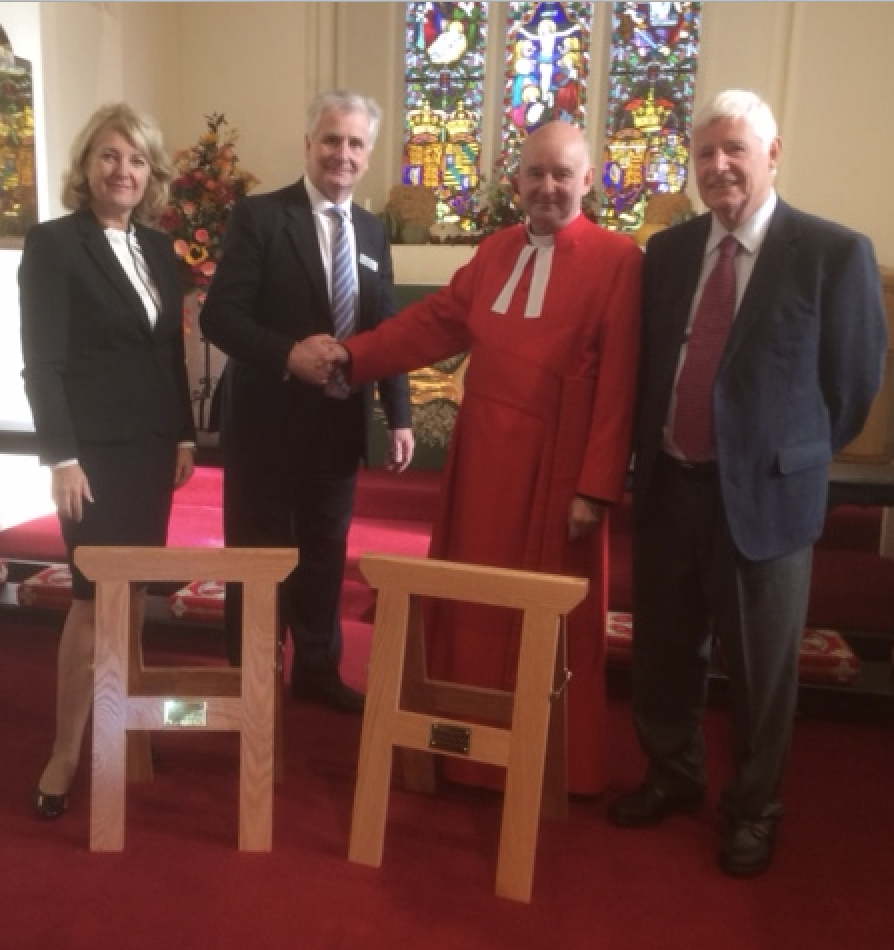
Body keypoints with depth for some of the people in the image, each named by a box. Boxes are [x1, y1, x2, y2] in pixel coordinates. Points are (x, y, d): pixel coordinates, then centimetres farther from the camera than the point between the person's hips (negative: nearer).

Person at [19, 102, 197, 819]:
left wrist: (185, 435, 11)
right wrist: (62, 457, -15)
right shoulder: (52, 244, -6)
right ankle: (65, 752, 8)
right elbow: (42, 363, -10)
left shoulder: (159, 248, 11)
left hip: (152, 444, 6)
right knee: (96, 597, -5)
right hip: (95, 447, -5)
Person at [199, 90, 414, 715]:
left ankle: (318, 669, 33)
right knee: (258, 554, 8)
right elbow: (219, 314, -15)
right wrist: (289, 353, -29)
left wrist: (400, 416, 2)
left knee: (326, 552, 15)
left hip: (339, 424, 5)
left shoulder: (373, 232, 10)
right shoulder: (260, 216, -6)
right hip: (267, 419, -4)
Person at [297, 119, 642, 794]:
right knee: (474, 607, 15)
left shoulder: (618, 259, -8)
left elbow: (618, 382, -13)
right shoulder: (496, 251, 14)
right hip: (482, 458, 6)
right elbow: (435, 323, 10)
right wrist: (351, 355, -1)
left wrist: (597, 486, -16)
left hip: (555, 469, -6)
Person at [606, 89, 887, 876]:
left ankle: (753, 810, 34)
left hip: (765, 491, -4)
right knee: (663, 650, 17)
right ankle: (672, 776, 41)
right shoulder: (668, 251, 6)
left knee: (760, 666, 11)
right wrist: (650, 458, 8)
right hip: (668, 485, 5)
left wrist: (794, 457, 2)